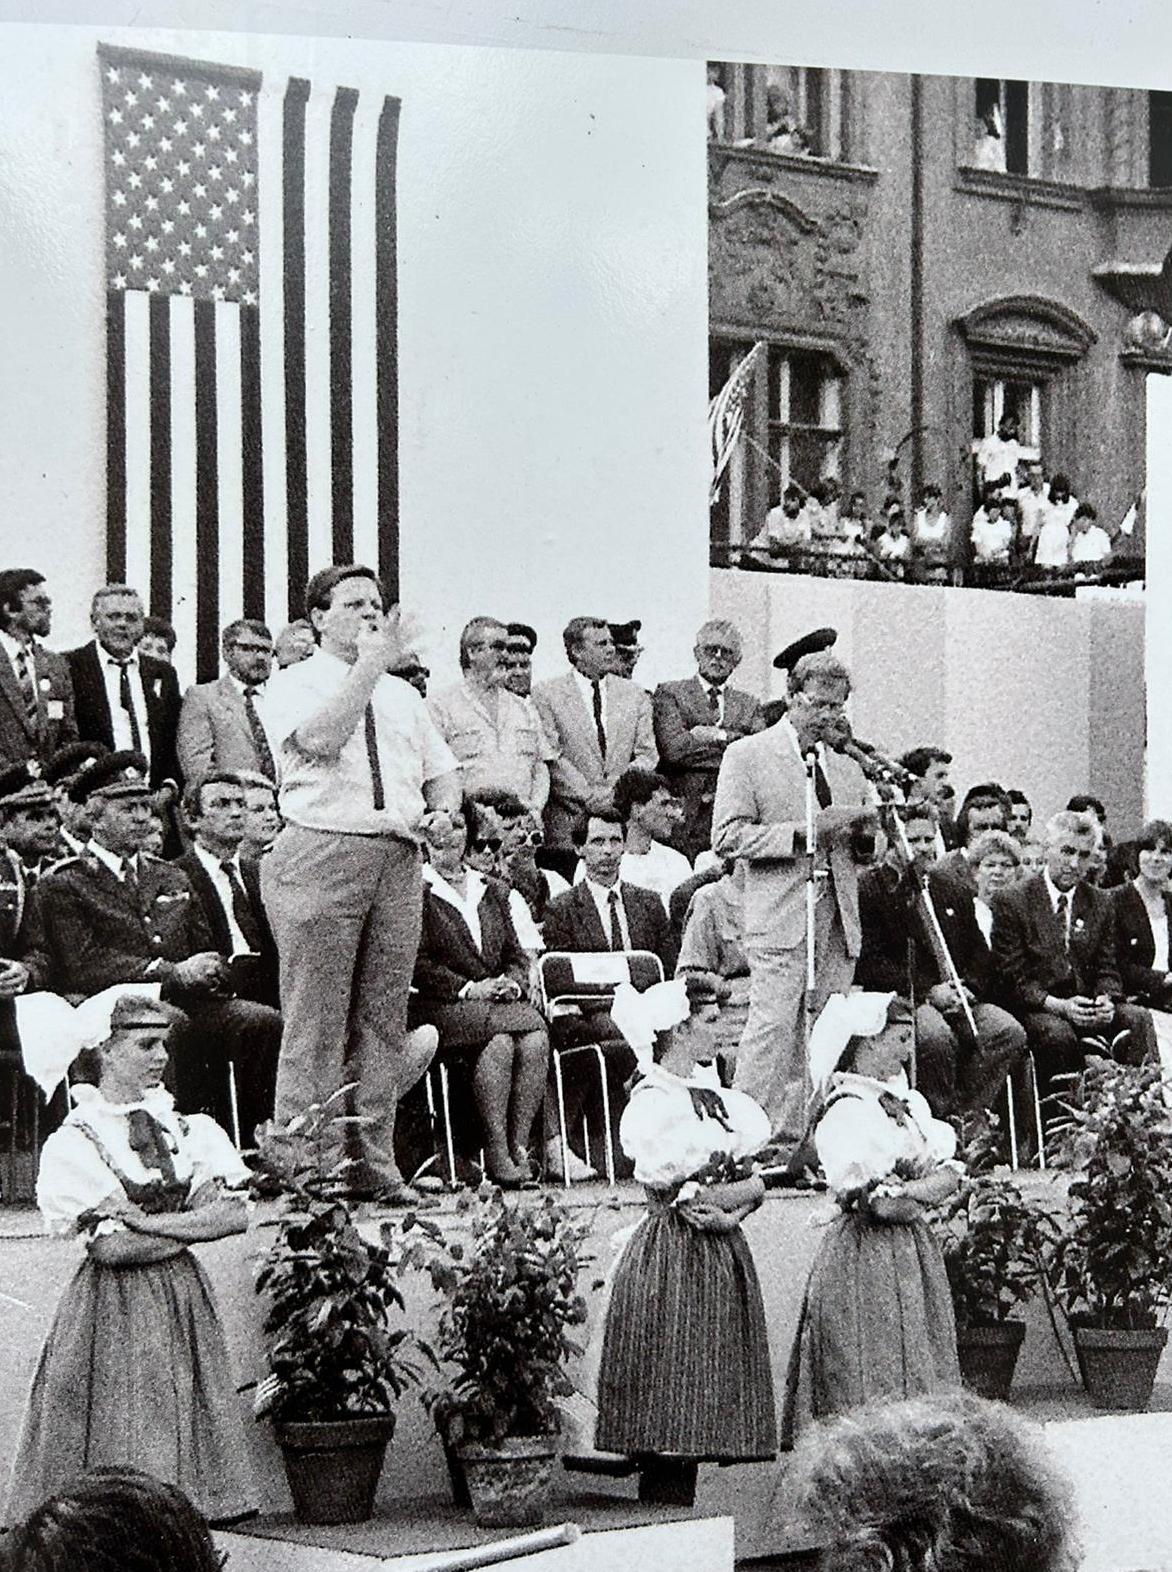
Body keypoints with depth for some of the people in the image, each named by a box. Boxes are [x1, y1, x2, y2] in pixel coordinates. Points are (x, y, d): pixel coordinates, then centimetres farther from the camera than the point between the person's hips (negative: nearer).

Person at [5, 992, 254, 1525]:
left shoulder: (187, 1130, 10)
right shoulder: (75, 1142, -5)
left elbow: (238, 1213, -3)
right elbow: (109, 1247, -14)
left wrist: (144, 1221, -12)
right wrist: (192, 1225, -7)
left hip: (183, 1302, 5)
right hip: (114, 1313, -4)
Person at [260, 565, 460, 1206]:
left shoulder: (400, 694, 22)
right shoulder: (293, 684, 2)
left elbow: (442, 771, 25)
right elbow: (321, 738, -19)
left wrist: (445, 812, 3)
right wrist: (372, 662, -16)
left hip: (398, 859, 6)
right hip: (321, 854, -6)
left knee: (384, 1019, 6)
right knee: (317, 1022, -6)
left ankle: (374, 1163, 12)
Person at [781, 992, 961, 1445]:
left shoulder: (907, 1102, 12)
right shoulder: (848, 1111, -16)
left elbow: (951, 1174, 7)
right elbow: (881, 1204, -22)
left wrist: (908, 1191, -12)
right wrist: (922, 1193, -3)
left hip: (915, 1253, 9)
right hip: (869, 1257, -9)